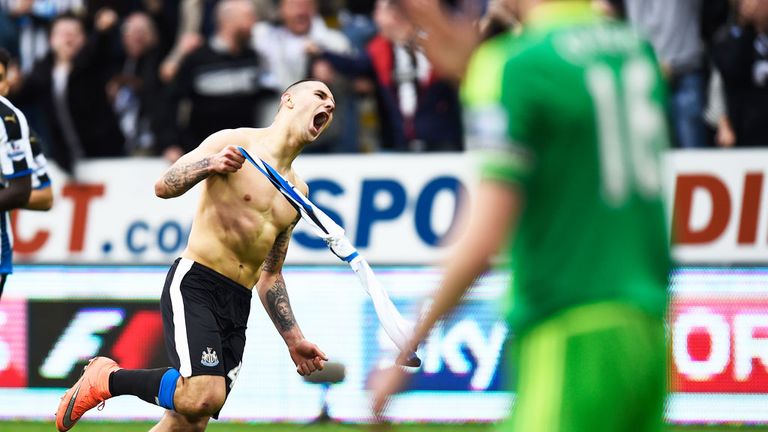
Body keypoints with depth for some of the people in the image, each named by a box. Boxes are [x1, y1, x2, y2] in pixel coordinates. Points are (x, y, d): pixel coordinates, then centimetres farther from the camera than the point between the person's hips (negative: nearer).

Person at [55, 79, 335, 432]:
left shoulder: (297, 192, 20)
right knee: (201, 398, -28)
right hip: (195, 285, -7)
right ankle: (106, 377, -5)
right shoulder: (235, 142, 0)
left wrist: (293, 339, 21)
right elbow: (164, 186, -8)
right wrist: (209, 165, -27)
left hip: (238, 307, 7)